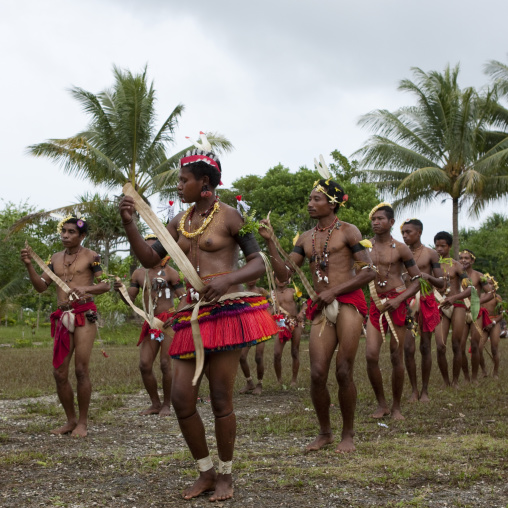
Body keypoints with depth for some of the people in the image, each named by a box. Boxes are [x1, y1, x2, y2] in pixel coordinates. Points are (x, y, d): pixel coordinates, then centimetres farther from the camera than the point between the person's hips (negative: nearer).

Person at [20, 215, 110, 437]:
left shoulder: (90, 256, 1)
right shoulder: (55, 258, 15)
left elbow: (106, 285, -4)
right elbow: (41, 286, 12)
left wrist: (86, 288, -22)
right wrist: (29, 265, -2)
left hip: (84, 315, -5)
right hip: (62, 317, 5)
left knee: (81, 369, -8)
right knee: (59, 372, 3)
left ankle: (83, 422, 2)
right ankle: (70, 420, 16)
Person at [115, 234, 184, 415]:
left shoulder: (169, 272, -4)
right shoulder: (139, 273, 12)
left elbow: (183, 297, -6)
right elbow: (130, 299, 11)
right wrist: (120, 290, -10)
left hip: (168, 321, -5)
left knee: (166, 364, -8)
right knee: (144, 365, 0)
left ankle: (167, 405, 5)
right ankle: (155, 404, 13)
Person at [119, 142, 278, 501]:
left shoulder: (228, 216, -2)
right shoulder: (180, 222, 15)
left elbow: (258, 264, -5)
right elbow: (150, 259, 14)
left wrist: (227, 280, -23)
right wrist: (129, 223, 2)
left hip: (226, 310, -6)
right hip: (192, 314, 6)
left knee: (221, 399, -1)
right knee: (181, 398, 1)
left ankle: (225, 475, 17)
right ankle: (206, 473, 19)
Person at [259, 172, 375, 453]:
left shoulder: (347, 231, 3)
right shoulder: (305, 238, 18)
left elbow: (368, 272, -3)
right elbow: (284, 274, 12)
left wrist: (334, 291, -11)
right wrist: (270, 242, 1)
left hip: (348, 303, -4)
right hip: (321, 309, 4)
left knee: (343, 371, -7)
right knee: (317, 374, -4)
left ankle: (348, 435, 9)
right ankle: (324, 433, 15)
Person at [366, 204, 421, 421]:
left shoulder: (400, 249, -1)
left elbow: (417, 280, 0)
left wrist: (398, 300, -13)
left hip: (398, 302, -2)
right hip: (375, 303, 2)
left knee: (396, 357, 1)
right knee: (371, 355, -8)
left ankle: (396, 407, 14)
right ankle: (381, 404, 9)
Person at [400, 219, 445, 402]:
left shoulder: (430, 254, 3)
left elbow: (441, 283, 1)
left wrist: (428, 276, -17)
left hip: (426, 302, -1)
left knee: (425, 347, 3)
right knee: (408, 348, -5)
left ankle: (425, 390, 12)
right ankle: (414, 390, 7)